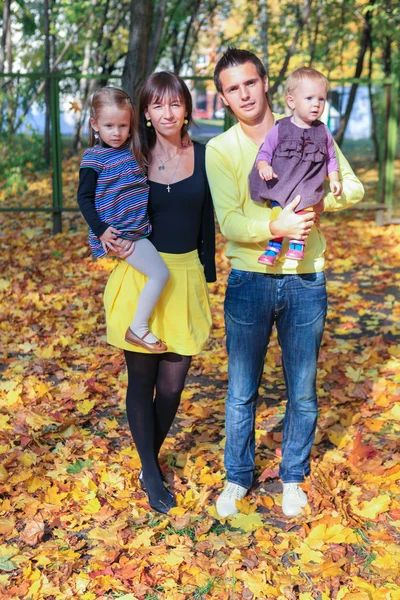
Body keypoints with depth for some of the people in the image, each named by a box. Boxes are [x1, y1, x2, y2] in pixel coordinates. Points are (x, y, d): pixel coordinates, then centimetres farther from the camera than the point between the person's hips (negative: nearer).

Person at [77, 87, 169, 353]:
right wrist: (100, 230, -15)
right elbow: (84, 198, -9)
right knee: (160, 274, -13)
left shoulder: (132, 151, 9)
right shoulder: (93, 158, -9)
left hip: (138, 229, 7)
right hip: (119, 233, -7)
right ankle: (138, 329, -4)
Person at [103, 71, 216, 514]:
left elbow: (207, 221, 9)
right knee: (141, 379, 7)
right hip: (140, 277, -1)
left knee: (172, 384, 7)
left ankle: (150, 462, 31)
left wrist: (208, 275, 9)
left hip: (186, 277, 2)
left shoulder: (203, 156, 3)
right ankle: (151, 475, 24)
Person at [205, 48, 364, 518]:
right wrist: (278, 227, -28)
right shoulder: (220, 149, -3)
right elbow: (229, 223, -13)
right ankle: (237, 478, 30)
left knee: (303, 391, 11)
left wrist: (317, 201, -14)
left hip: (305, 280, 1)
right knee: (241, 391, 9)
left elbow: (353, 188, 4)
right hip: (250, 280, -1)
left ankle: (293, 478, 31)